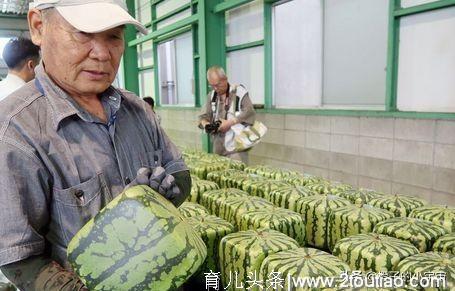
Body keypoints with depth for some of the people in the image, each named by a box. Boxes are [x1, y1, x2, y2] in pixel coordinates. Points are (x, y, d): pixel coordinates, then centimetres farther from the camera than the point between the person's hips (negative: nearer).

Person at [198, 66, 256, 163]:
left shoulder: (239, 92, -6)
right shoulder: (211, 95, 13)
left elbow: (249, 112, -16)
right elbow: (204, 116, 12)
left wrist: (229, 123, -21)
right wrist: (206, 124, -11)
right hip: (218, 144, 5)